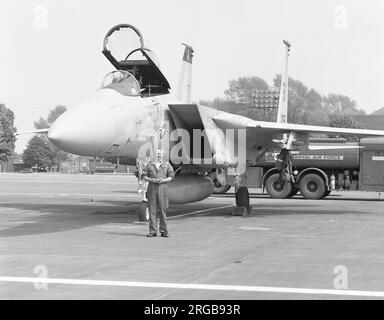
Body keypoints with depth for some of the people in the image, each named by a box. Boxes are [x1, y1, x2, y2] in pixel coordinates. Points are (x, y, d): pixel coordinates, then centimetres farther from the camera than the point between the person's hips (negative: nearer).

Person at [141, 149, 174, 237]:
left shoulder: (167, 165, 9)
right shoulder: (149, 165, 10)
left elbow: (171, 177, 6)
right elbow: (143, 176, 8)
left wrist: (163, 180, -11)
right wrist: (151, 180, -10)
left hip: (163, 187, -1)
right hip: (152, 188, 1)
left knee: (163, 210, -2)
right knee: (152, 210, -2)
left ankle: (164, 231, 3)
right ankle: (153, 231, 1)